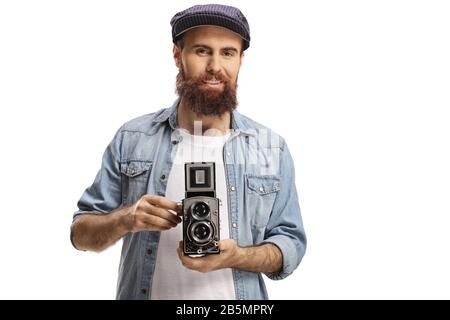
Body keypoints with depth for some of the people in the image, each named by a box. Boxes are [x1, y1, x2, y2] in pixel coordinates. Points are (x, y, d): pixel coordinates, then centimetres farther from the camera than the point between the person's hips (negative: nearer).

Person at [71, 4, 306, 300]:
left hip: (235, 296, 0)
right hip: (145, 292, 0)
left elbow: (291, 243, -3)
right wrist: (124, 219, -23)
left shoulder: (272, 149, -5)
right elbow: (81, 233, -3)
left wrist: (238, 257, -22)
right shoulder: (131, 139, -6)